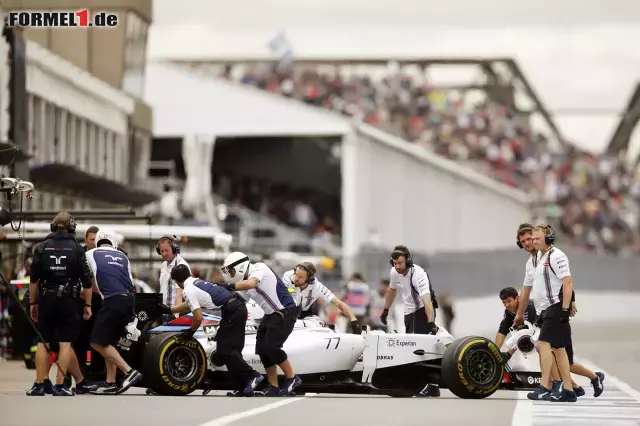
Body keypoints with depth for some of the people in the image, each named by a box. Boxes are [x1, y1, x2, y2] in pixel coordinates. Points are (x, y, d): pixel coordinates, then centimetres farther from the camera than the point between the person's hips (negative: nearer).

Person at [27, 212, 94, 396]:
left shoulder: (41, 247, 4)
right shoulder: (77, 248, 0)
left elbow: (34, 279, 2)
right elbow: (86, 280, -3)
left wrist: (33, 302, 9)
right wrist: (87, 304, 3)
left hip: (46, 298, 2)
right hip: (68, 300, -2)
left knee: (43, 342, 8)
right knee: (65, 343, 0)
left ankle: (39, 385, 6)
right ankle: (59, 386, -4)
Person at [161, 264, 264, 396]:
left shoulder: (188, 290, -4)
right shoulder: (197, 282, 23)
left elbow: (198, 317, -8)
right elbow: (188, 305, 41)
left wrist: (191, 331, 10)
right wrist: (169, 310, 52)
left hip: (231, 311, -9)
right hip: (238, 307, 9)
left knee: (225, 349, -6)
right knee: (230, 349, 11)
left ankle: (252, 376, -15)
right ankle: (243, 388, 9)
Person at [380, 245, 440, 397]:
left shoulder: (418, 274, -29)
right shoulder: (394, 272, -7)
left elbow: (427, 301, -40)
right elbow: (391, 290, 16)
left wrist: (431, 323, -50)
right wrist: (386, 310, 21)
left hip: (423, 311, -7)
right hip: (409, 312, 7)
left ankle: (432, 386, -20)